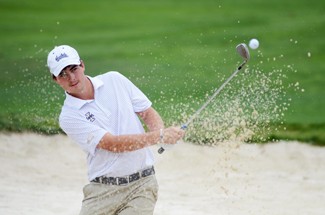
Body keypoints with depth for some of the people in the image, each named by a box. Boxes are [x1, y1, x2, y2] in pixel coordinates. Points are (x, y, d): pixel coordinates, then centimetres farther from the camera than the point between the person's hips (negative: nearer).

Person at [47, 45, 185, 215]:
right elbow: (114, 144, -16)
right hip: (102, 191, -1)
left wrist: (161, 131, -14)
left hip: (141, 184, 1)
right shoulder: (69, 117, -7)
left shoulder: (114, 80, 5)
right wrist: (159, 136, -24)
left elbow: (147, 112, 10)